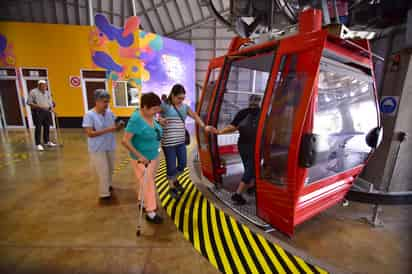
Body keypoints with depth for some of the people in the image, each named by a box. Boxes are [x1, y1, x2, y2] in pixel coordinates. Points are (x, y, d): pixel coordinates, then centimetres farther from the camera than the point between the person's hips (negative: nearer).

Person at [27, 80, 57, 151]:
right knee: (38, 128, -5)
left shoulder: (47, 92, 14)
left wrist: (51, 108, 3)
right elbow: (29, 103, -7)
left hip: (47, 112, 5)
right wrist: (39, 106, -18)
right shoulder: (33, 92, -3)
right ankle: (38, 144, -1)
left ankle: (47, 141, 22)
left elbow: (50, 102, 20)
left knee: (47, 127, 9)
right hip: (38, 112, -5)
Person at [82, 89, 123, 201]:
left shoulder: (110, 113, 0)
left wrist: (119, 125, -19)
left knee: (110, 169, 20)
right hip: (97, 149, -6)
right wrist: (107, 130, -28)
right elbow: (89, 133, -21)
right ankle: (104, 193, 20)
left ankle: (107, 185, 46)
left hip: (110, 147, 6)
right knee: (104, 172, 2)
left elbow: (115, 127, 5)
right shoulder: (89, 115, -14)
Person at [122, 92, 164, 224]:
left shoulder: (151, 116, -1)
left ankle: (143, 203, 43)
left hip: (154, 156, 8)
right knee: (146, 185, 5)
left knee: (150, 182, 21)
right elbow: (125, 141, -25)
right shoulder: (136, 119, -24)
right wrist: (140, 156, -25)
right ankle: (150, 212, 21)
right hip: (143, 159, -8)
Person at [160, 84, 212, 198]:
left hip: (181, 141, 6)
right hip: (168, 142, -6)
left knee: (183, 164, 14)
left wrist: (204, 126, 5)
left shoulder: (184, 106, 9)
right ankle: (172, 187, 29)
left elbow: (195, 116, 14)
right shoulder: (164, 105, -9)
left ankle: (175, 180, 43)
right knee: (171, 166, 5)